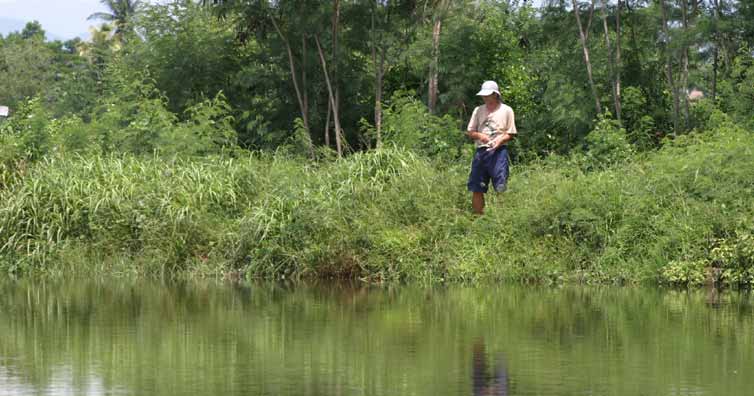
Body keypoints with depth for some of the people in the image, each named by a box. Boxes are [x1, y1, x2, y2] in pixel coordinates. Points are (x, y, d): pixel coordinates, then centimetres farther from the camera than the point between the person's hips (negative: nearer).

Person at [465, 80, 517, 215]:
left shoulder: (506, 110, 3)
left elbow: (511, 134, 3)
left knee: (501, 188, -10)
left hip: (498, 152, -4)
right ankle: (478, 216, 13)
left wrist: (500, 140, -17)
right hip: (481, 152, 4)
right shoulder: (478, 110, 13)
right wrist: (479, 135, -8)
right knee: (476, 188, 4)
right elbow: (469, 132, 13)